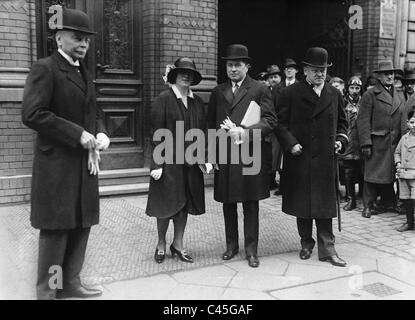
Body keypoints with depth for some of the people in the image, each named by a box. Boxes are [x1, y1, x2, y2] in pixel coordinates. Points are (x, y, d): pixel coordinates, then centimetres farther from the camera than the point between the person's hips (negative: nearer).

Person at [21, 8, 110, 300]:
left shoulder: (85, 73, 17)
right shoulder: (45, 69, -8)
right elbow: (32, 114, -19)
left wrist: (101, 134, 2)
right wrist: (78, 134, -20)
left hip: (85, 163, 8)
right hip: (57, 164, -8)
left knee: (81, 225, 12)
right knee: (56, 228, 0)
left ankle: (70, 283, 26)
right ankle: (46, 290, 15)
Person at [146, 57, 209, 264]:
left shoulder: (197, 102, 10)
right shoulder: (163, 99, -6)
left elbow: (202, 131, 12)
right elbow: (156, 133, -9)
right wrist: (157, 164, -14)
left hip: (190, 162, 5)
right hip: (169, 162, -5)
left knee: (185, 203, 11)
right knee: (167, 204, 5)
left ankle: (178, 244, 25)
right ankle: (161, 245, 24)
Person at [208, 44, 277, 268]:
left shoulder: (260, 90, 2)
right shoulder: (218, 92, 14)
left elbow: (270, 121, -5)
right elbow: (210, 123, 15)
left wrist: (245, 132, -18)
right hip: (224, 156, 4)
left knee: (251, 205, 3)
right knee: (228, 203, 11)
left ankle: (251, 249, 14)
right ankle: (231, 245, 26)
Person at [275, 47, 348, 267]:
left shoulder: (335, 94, 11)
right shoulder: (290, 93, 0)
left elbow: (342, 122, 19)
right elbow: (280, 123, -1)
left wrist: (341, 139, 2)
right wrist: (290, 143, -13)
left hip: (325, 159, 2)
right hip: (299, 158, -2)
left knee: (324, 205, 3)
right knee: (302, 204, 9)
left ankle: (327, 249, 11)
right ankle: (306, 243, 25)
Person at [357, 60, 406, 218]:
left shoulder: (399, 95, 16)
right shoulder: (370, 95, -3)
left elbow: (402, 119, 17)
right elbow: (363, 120, -8)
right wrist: (365, 143, -14)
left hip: (395, 143, 5)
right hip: (377, 143, -5)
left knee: (390, 174, 10)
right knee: (372, 175, -2)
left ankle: (388, 203, 23)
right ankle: (368, 206, 6)